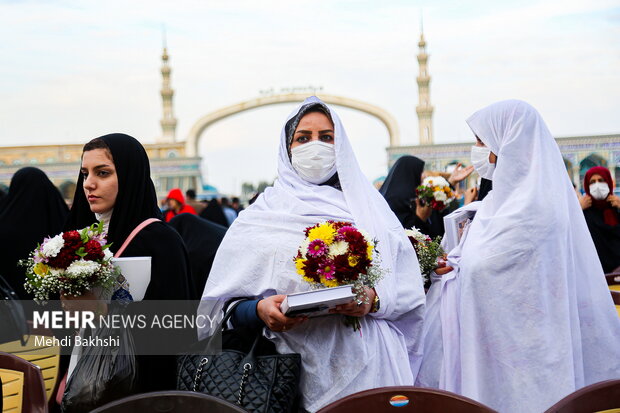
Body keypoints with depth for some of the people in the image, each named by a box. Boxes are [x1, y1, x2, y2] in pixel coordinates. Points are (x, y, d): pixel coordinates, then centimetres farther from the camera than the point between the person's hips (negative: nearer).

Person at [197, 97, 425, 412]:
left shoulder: (367, 206, 11)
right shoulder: (262, 215, 8)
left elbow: (408, 288, 5)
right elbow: (222, 302, 3)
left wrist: (375, 300, -15)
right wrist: (260, 310, -16)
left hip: (366, 364, 1)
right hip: (300, 369, -1)